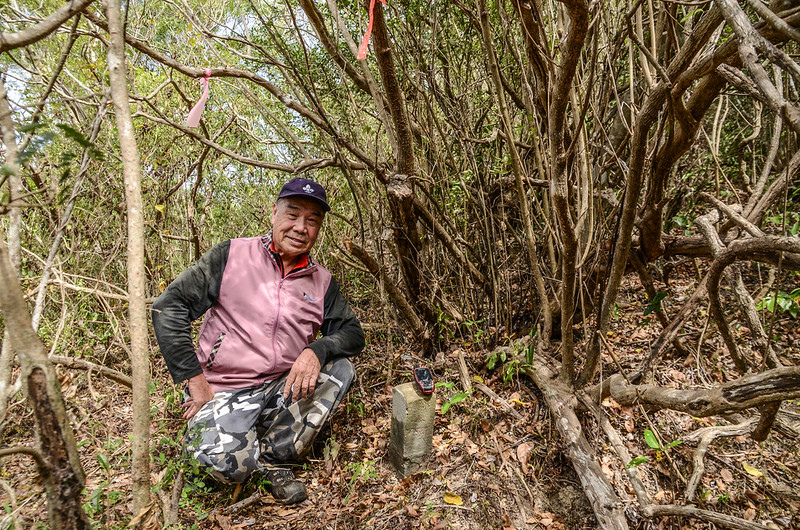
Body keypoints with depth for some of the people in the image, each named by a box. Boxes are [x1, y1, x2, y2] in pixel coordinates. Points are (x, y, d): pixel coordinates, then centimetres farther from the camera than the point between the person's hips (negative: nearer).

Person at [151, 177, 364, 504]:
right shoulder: (232, 256, -8)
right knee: (230, 465, -28)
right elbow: (169, 307, -9)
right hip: (221, 391, -4)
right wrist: (193, 378, -12)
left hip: (283, 388, 4)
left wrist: (317, 350, -22)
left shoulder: (322, 282, 3)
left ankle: (274, 454, -5)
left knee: (341, 368, -19)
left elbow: (352, 333, 1)